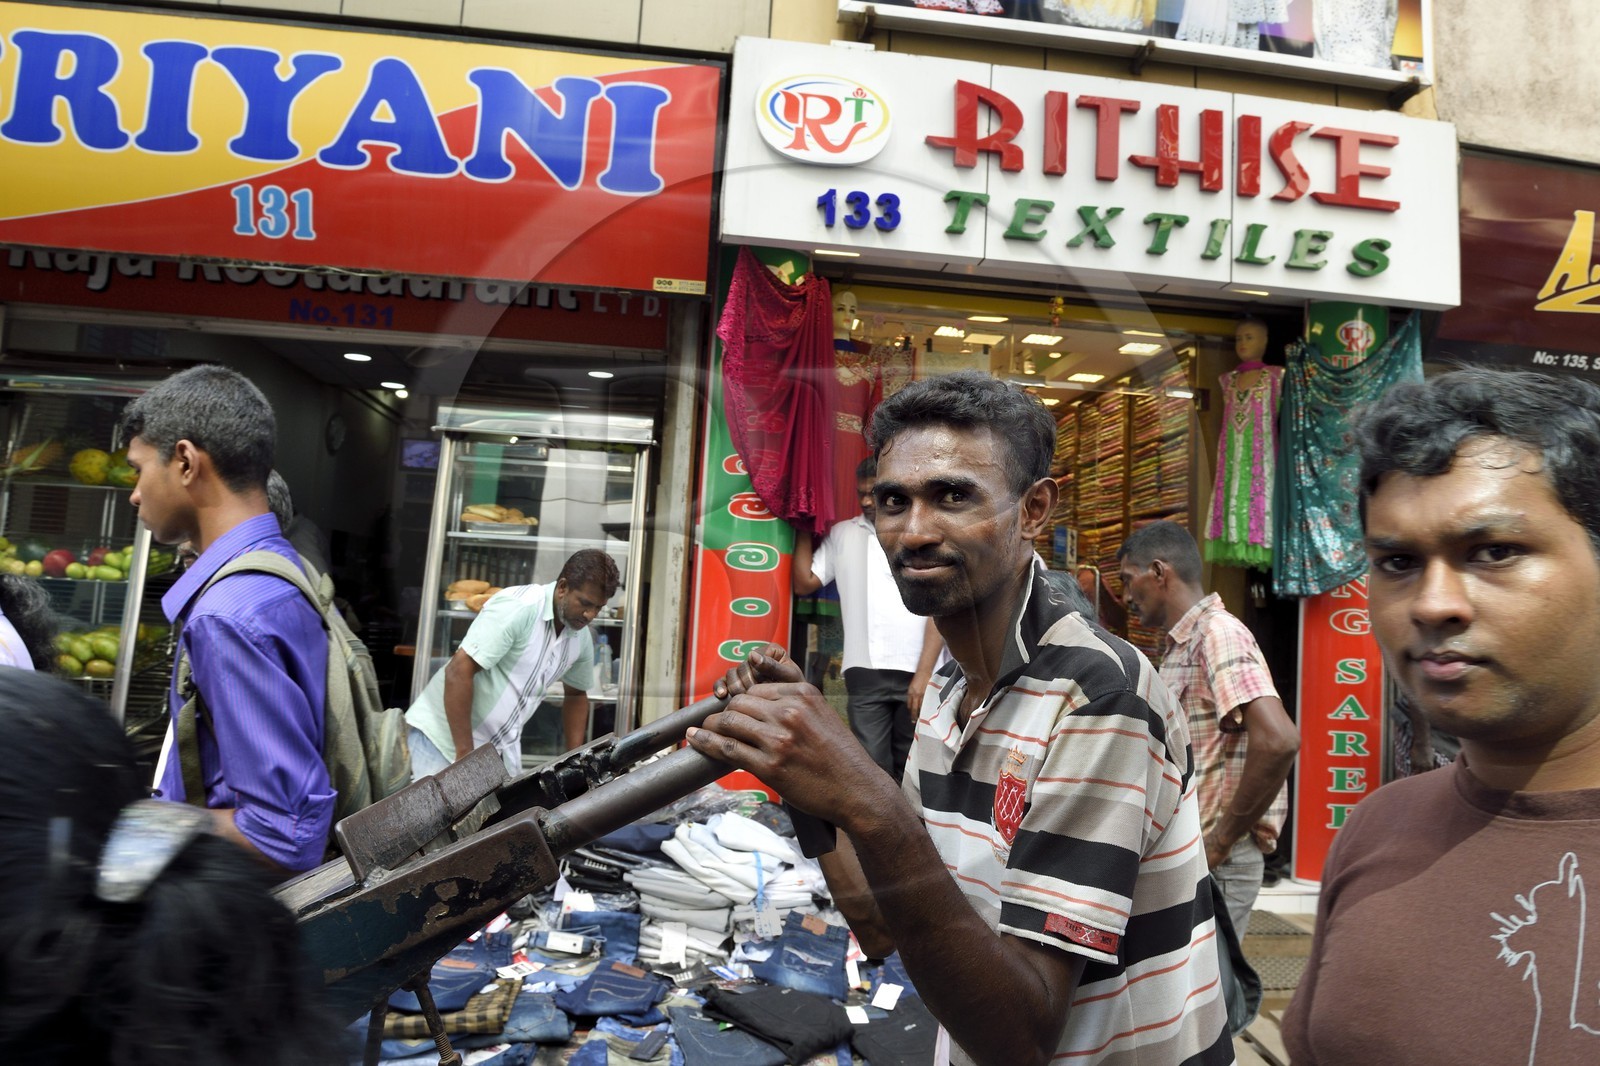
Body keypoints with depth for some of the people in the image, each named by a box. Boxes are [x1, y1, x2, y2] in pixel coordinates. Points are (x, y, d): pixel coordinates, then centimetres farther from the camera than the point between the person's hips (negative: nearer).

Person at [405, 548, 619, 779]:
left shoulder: (581, 638, 1)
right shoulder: (517, 607, -22)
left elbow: (576, 695, 19)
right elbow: (458, 671, -24)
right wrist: (464, 753, -23)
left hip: (496, 747, 7)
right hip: (444, 736, -7)